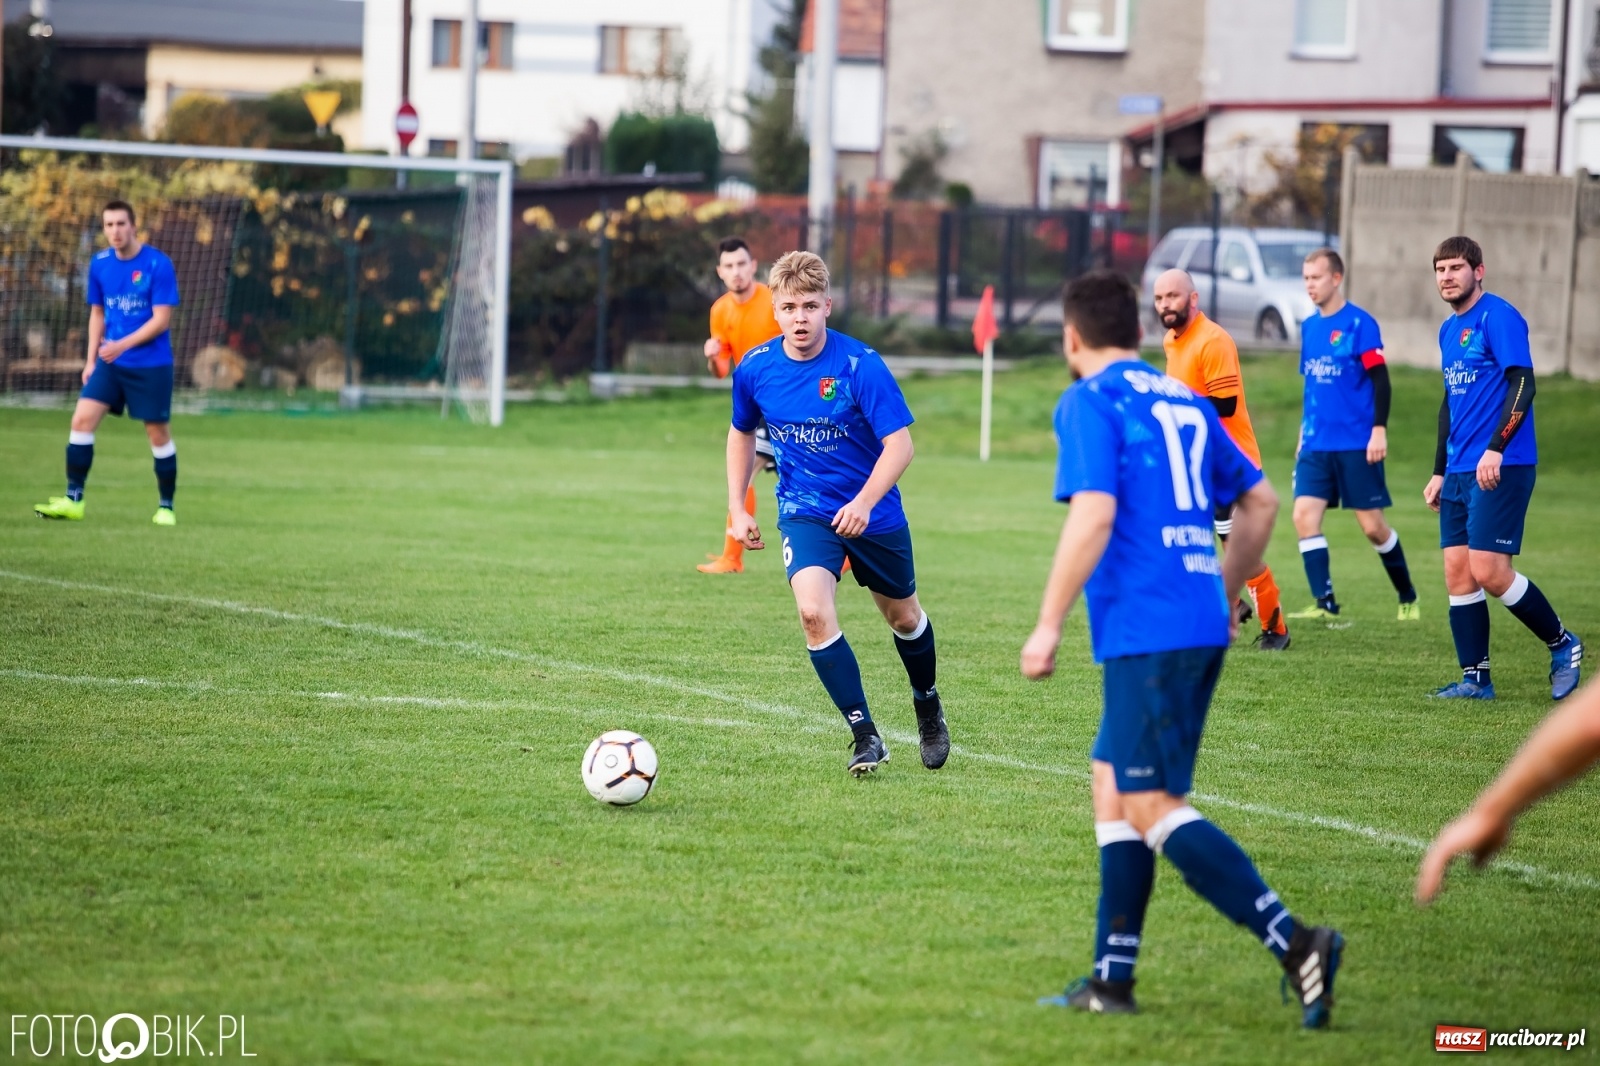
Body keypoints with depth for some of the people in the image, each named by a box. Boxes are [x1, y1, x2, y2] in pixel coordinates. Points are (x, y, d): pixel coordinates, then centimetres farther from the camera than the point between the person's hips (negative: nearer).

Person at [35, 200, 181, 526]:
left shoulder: (158, 265, -13)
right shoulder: (99, 264, 3)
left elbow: (161, 319, -15)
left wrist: (122, 345, -24)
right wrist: (91, 359, 9)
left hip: (151, 365, -4)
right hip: (110, 363, 4)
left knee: (158, 434, 2)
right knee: (82, 420, -8)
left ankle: (166, 508, 15)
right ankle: (73, 500, -4)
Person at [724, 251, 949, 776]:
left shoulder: (860, 365, -21)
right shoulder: (755, 369, -9)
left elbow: (900, 444, -21)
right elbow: (742, 433, 11)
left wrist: (863, 503, -35)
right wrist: (737, 509, 5)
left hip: (872, 513, -1)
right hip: (804, 511, 1)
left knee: (903, 617, 16)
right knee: (813, 611, -24)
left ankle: (927, 704, 47)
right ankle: (864, 735, -14)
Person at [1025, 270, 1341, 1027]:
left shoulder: (1089, 402, -5)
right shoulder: (1185, 404, 19)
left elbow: (1094, 515, -17)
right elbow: (1259, 502, 23)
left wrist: (1048, 624, -13)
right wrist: (1225, 594, 32)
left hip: (1146, 631, -8)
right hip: (1202, 627, 8)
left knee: (1150, 806, -8)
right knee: (1112, 787, 16)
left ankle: (1293, 942, -20)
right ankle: (1112, 980, 16)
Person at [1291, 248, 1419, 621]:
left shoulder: (1360, 324, -8)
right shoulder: (1309, 327, 12)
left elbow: (1380, 380, -10)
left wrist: (1379, 429, -17)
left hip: (1356, 444, -6)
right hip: (1316, 446, 6)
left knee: (1372, 525, 1)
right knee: (1304, 515, -11)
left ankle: (1408, 598, 19)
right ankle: (1325, 603, -10)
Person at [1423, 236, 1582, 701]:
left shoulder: (1498, 317, -9)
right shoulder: (1449, 330, 18)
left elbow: (1522, 383, -18)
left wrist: (1496, 448, -26)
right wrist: (1440, 471, 23)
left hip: (1500, 467, -9)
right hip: (1460, 471, 9)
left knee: (1489, 572, -13)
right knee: (1458, 573, 3)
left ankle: (1562, 644, 5)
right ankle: (1475, 679, 7)